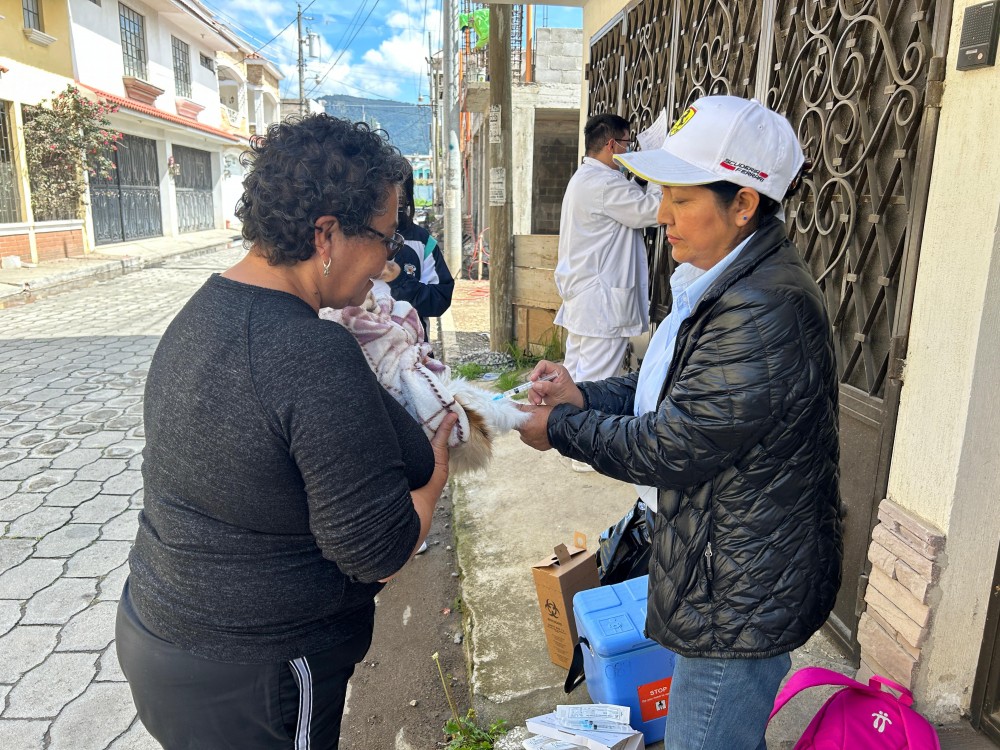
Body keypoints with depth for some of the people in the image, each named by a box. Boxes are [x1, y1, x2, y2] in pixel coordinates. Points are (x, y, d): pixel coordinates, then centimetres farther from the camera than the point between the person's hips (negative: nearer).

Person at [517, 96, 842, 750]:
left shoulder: (767, 313, -30)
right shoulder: (733, 283, 4)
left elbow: (672, 447, -26)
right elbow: (675, 392, 10)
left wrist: (561, 428, -13)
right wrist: (584, 396, -4)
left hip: (742, 598, -10)